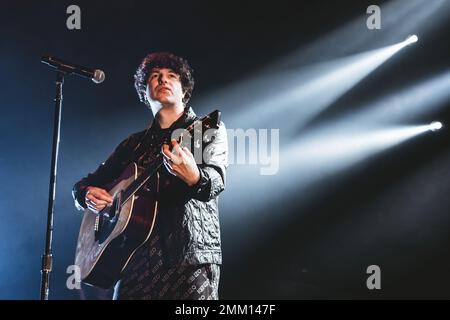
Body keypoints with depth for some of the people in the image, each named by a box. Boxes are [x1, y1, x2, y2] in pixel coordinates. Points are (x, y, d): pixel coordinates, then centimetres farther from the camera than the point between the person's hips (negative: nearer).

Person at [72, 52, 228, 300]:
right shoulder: (134, 144, 17)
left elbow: (216, 180, -14)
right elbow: (84, 184, 23)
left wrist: (194, 177, -36)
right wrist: (87, 195, -1)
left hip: (191, 256, -3)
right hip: (137, 257, 4)